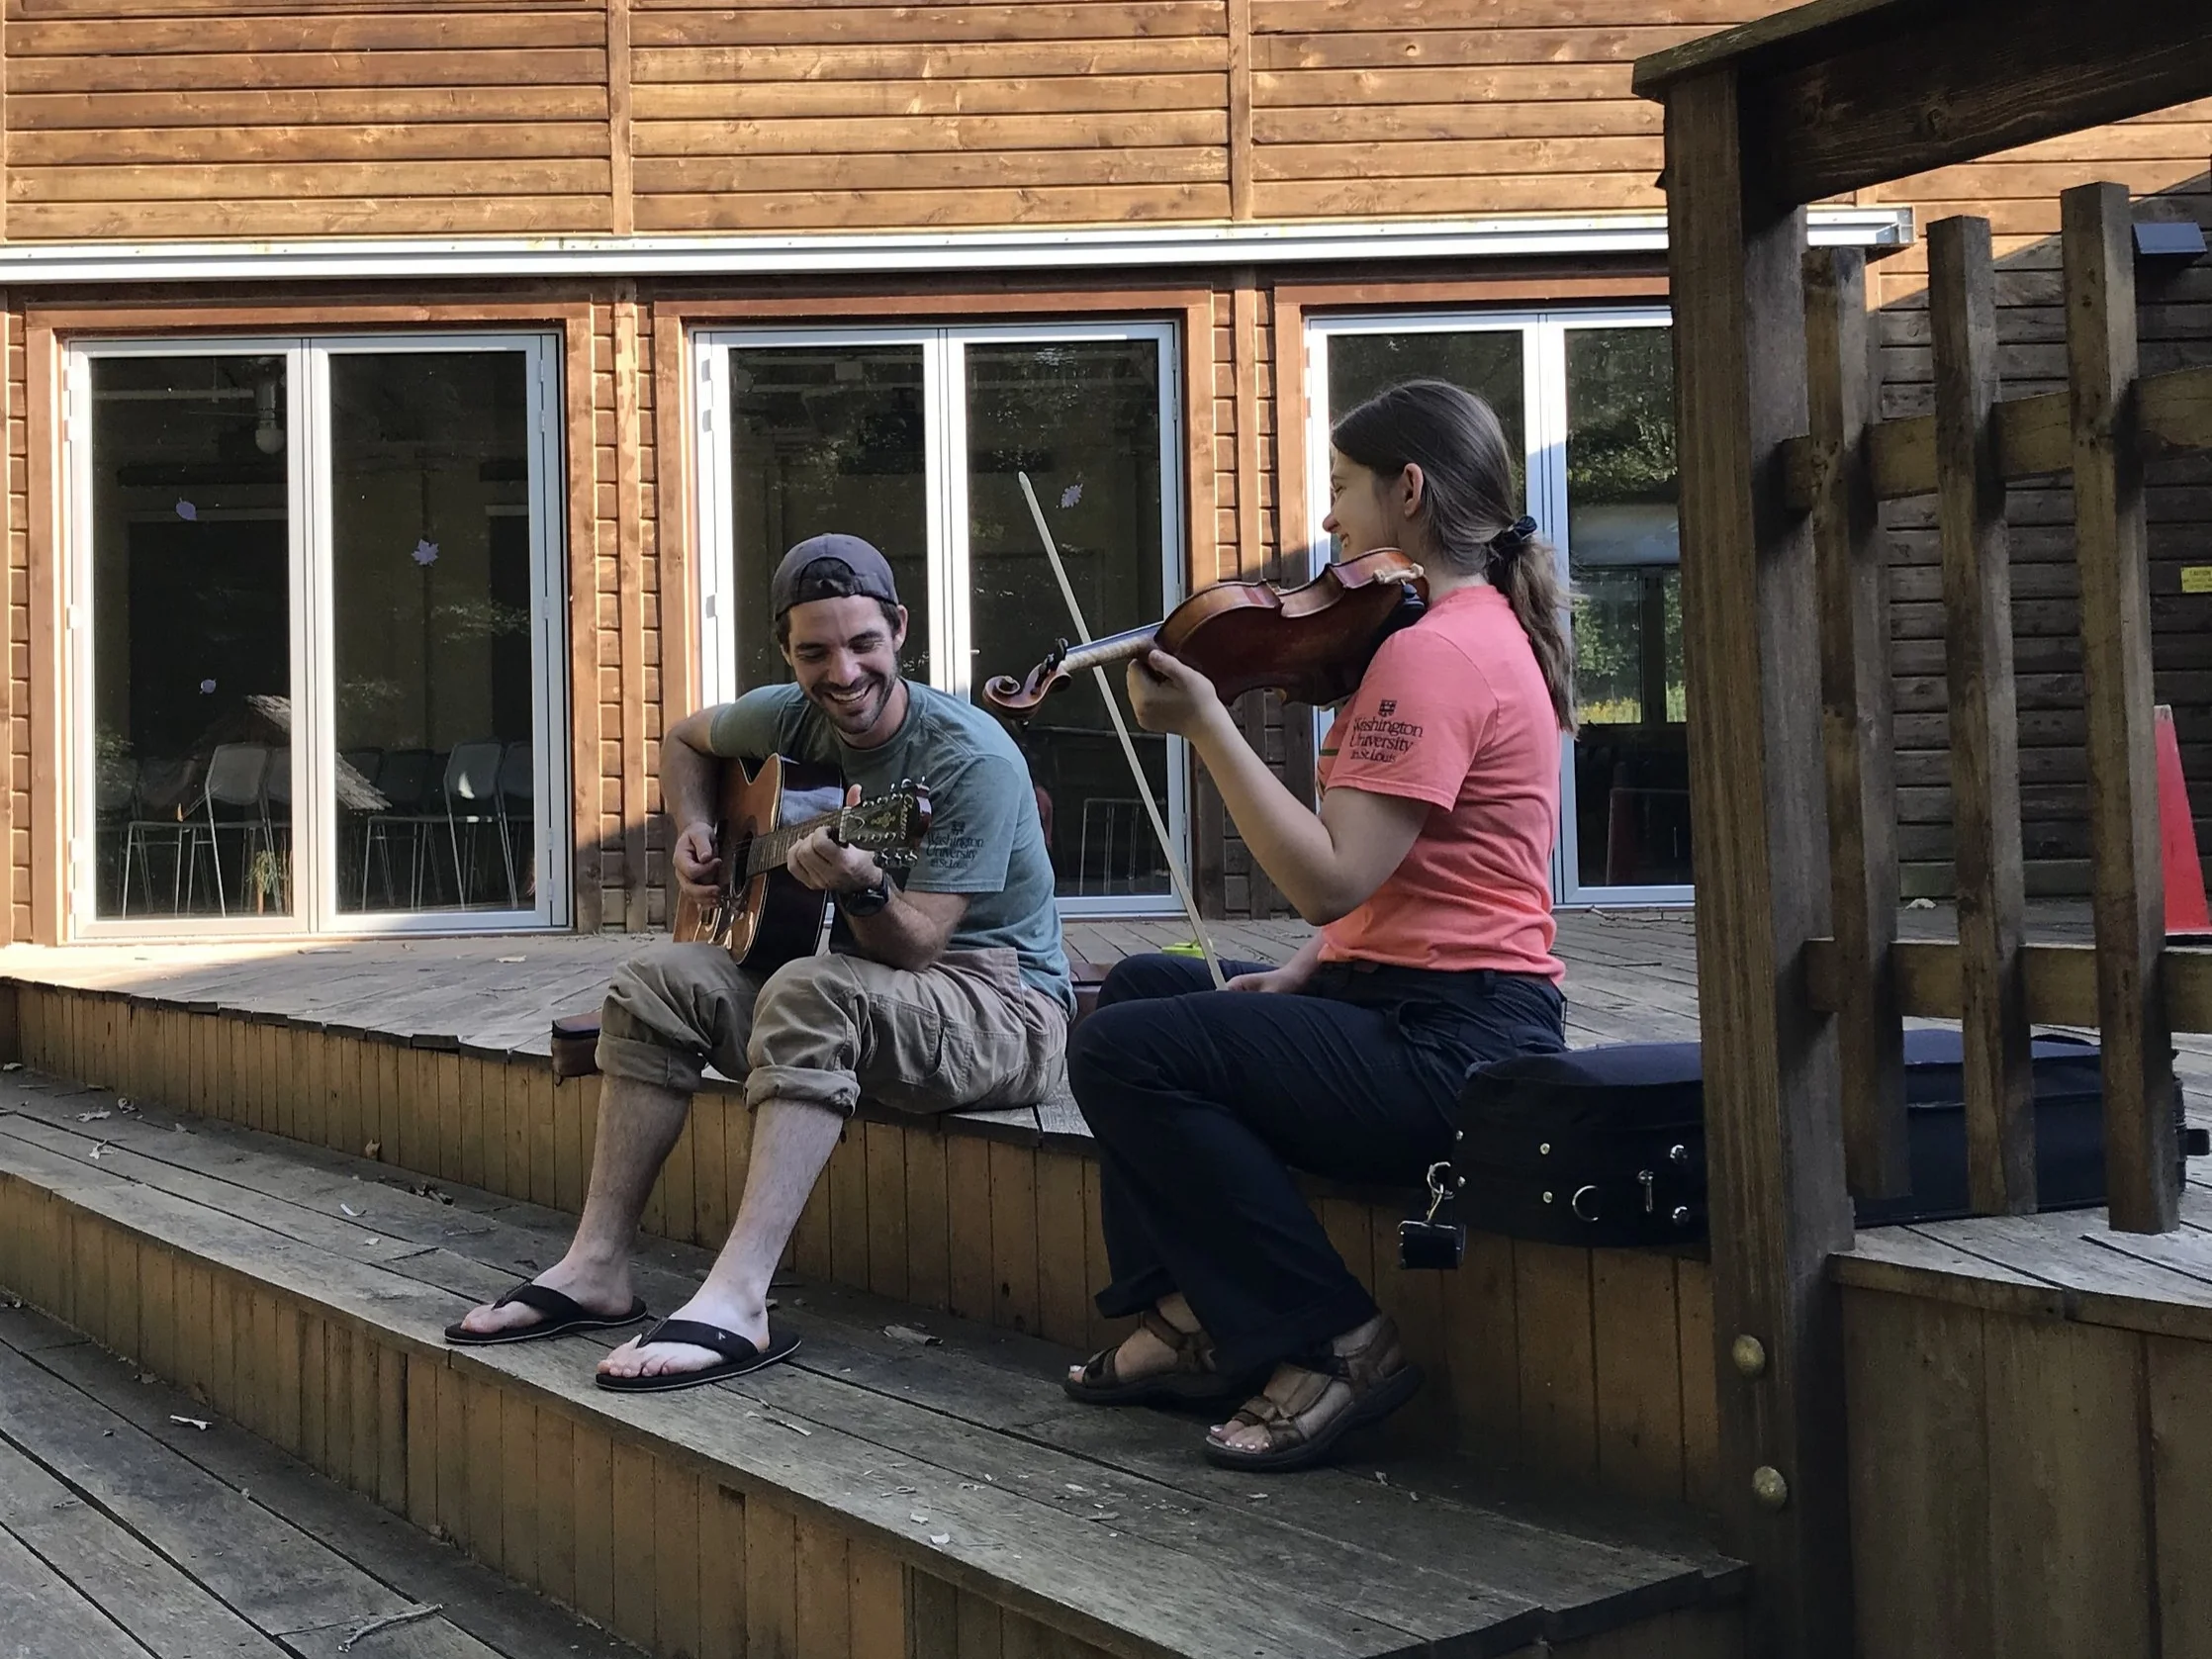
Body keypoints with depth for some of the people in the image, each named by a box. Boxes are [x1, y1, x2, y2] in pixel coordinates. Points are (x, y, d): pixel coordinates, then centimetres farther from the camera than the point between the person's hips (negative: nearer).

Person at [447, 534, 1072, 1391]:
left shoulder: (973, 761, -20)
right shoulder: (792, 717, 0)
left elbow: (915, 945, -25)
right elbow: (685, 739, 23)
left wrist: (861, 892, -45)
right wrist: (694, 831, 4)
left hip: (1005, 1009, -7)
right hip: (860, 1000, 7)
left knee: (811, 993, -36)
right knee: (656, 982, -9)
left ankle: (737, 1301, -43)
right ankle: (597, 1268, -9)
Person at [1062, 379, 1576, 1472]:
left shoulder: (1430, 653, -18)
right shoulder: (1491, 630, 17)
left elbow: (1328, 879, -25)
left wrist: (1204, 725, -20)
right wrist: (1304, 972, 6)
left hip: (1448, 1046, -11)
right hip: (1429, 1009, 11)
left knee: (1120, 1053, -16)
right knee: (1141, 987, 20)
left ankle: (1333, 1345, -7)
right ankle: (1191, 1318, 15)